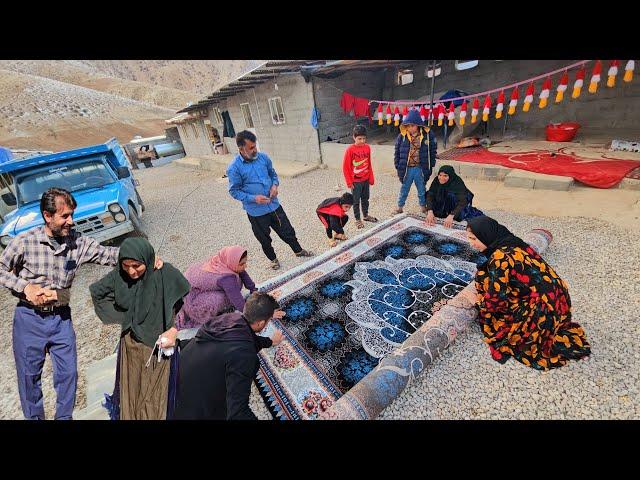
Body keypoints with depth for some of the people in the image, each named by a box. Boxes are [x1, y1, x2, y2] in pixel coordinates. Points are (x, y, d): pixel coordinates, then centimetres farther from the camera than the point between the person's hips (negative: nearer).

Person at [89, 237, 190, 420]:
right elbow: (96, 291, 9)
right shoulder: (119, 274, -9)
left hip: (158, 347, -4)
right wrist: (124, 316, 3)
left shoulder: (166, 274, -22)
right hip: (130, 345, 4)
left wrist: (174, 330, -20)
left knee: (154, 398, 11)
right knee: (130, 394, 20)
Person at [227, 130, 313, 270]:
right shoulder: (234, 168, -15)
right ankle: (273, 259, 41)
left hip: (274, 205, 3)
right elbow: (234, 191, -10)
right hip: (256, 211, -3)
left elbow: (273, 174, 12)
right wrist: (253, 198, -22)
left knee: (287, 231, 16)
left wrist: (275, 185, -9)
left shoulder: (263, 157, -2)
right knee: (264, 239, 15)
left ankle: (299, 251, 39)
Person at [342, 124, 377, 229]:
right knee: (356, 201, 7)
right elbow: (345, 167, -11)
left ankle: (366, 215, 37)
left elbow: (369, 164, 9)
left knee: (365, 199, 19)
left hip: (366, 180, 5)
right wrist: (349, 182, -11)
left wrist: (371, 178, 9)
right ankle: (357, 219, 21)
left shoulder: (367, 148, -1)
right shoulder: (350, 150, -15)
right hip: (355, 181, -5)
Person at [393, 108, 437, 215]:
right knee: (404, 189, 14)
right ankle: (399, 207, 28)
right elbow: (397, 152, 2)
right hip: (406, 169, 0)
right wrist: (398, 166, -1)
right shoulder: (402, 136, -7)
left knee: (422, 190, 16)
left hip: (420, 169, 0)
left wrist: (430, 166, -1)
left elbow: (433, 151, 1)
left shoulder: (428, 135, -7)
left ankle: (423, 207, 33)